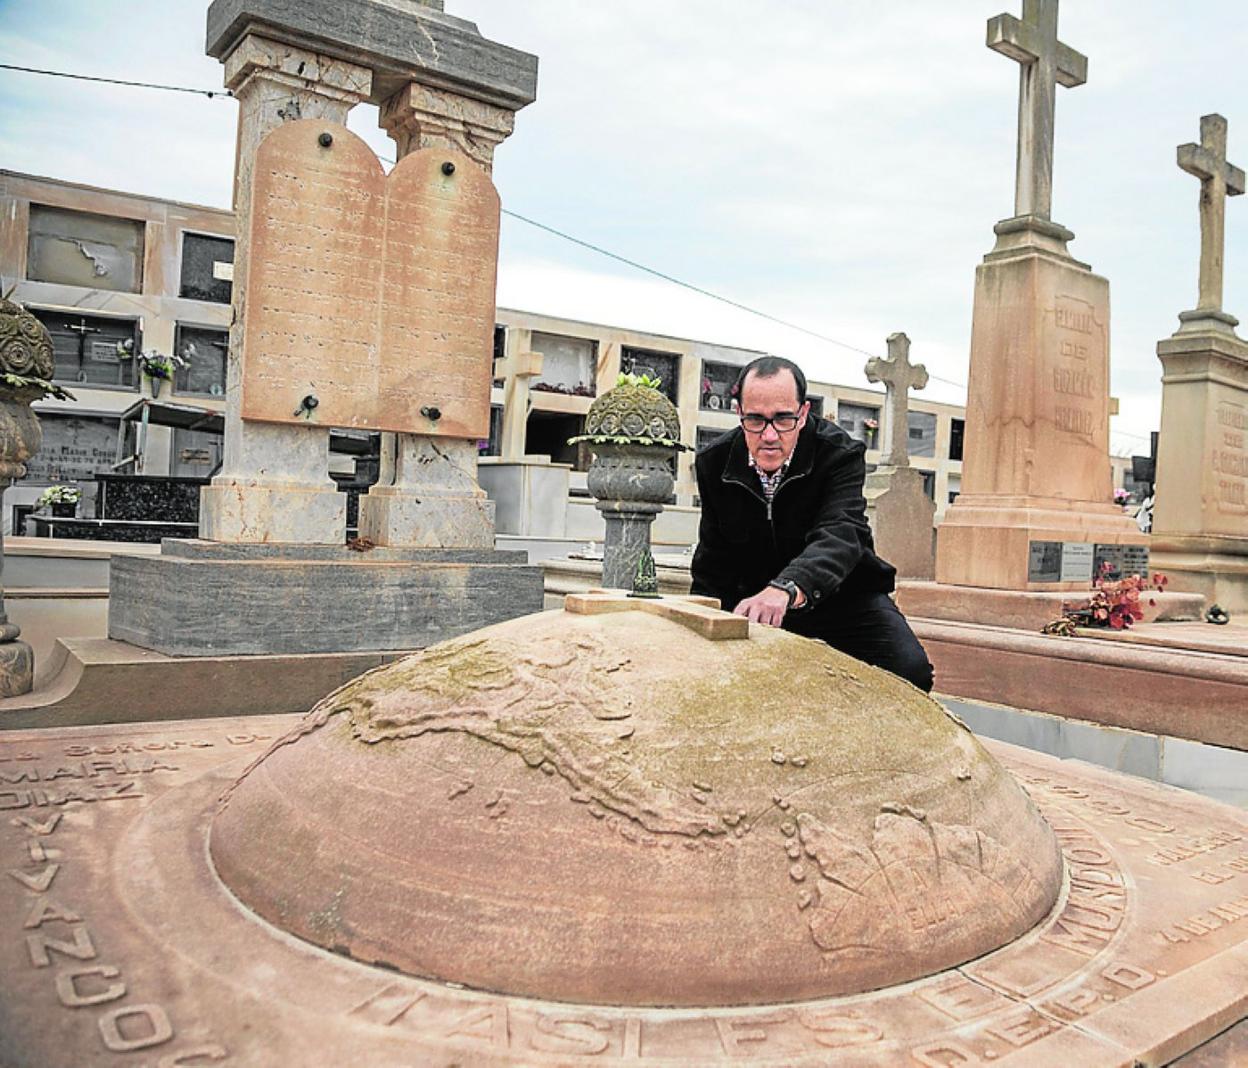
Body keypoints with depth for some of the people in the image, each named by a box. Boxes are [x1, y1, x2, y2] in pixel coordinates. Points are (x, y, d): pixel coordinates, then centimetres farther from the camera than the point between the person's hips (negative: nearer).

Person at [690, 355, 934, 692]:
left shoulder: (839, 452, -18)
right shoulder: (713, 462, -6)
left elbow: (841, 534, -37)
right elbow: (714, 562, 4)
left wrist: (786, 589, -56)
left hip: (842, 597, -2)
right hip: (754, 599, 3)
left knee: (908, 670, -26)